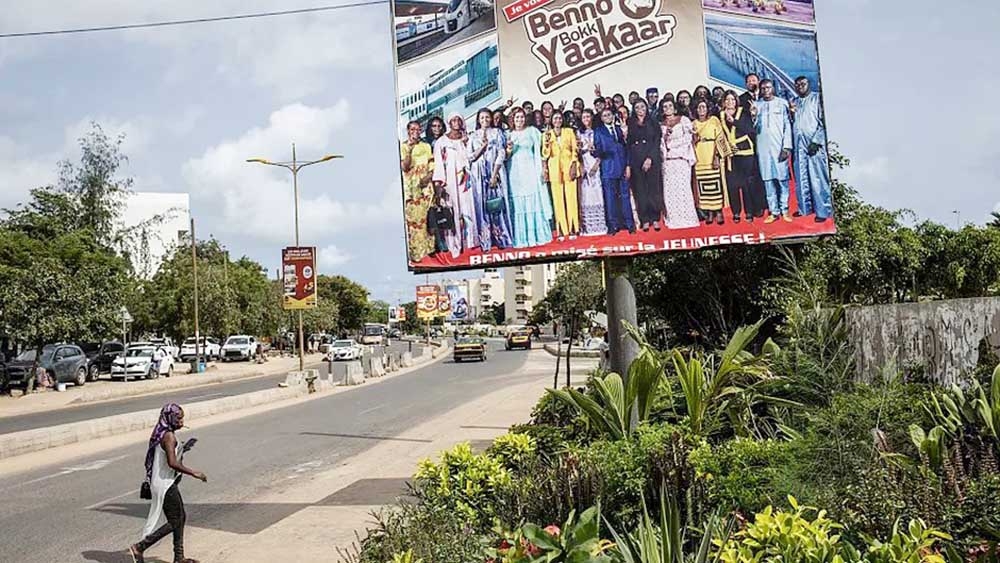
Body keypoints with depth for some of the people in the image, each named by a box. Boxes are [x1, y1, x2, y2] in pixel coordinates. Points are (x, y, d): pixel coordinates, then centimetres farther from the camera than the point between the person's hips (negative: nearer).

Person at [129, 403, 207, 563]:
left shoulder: (161, 434, 10)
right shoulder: (169, 436, -20)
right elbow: (172, 463, -29)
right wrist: (194, 473, -23)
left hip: (167, 483, 10)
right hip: (165, 485, -10)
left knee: (181, 518, 16)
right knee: (174, 523, 0)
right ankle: (139, 547, 4)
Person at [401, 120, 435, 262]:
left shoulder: (426, 146, 13)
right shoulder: (402, 147, 4)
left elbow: (432, 165, 9)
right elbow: (404, 167, -7)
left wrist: (429, 176, -10)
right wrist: (409, 150, -13)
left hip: (426, 186, 3)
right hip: (410, 188, -2)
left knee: (427, 217, 0)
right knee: (412, 218, -7)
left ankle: (428, 248, 7)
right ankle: (415, 252, -6)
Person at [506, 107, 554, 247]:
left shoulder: (532, 131, 8)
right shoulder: (509, 135, 11)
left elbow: (537, 151, 5)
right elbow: (506, 156, 12)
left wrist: (540, 170, -3)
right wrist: (509, 149, -10)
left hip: (530, 170, -1)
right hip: (515, 172, 1)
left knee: (534, 202, -4)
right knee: (518, 204, -2)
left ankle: (538, 236, 1)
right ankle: (521, 239, 1)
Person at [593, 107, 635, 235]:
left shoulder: (619, 129, 16)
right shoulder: (598, 131, 7)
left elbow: (626, 148, 14)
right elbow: (599, 149, 0)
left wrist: (628, 165, 4)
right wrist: (594, 151, -24)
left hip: (622, 167, 2)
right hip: (608, 168, -2)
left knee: (625, 195, 2)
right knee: (610, 197, -4)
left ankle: (629, 223, 8)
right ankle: (613, 225, 1)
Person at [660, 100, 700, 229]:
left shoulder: (683, 119, 8)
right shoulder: (661, 125, 16)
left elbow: (688, 137, -2)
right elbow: (662, 145, 12)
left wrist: (671, 142, -1)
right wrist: (665, 135, -5)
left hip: (681, 159, -3)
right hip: (667, 161, 3)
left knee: (683, 188, -7)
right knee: (669, 190, -3)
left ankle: (687, 218, -4)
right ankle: (673, 219, 0)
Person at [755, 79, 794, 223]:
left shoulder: (782, 103, 6)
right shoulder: (756, 105, 11)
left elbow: (787, 126, 2)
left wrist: (787, 147, -6)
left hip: (779, 146, -2)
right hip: (763, 148, 2)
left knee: (782, 178, -2)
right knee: (768, 180, 1)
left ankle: (784, 210, 7)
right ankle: (774, 212, 6)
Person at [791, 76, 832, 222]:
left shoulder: (817, 98, 4)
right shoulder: (794, 102, 20)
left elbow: (823, 121, -4)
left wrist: (816, 141, -12)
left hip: (814, 144, -5)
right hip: (799, 144, 5)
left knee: (817, 179, -8)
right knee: (801, 179, 4)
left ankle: (823, 211, -7)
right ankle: (805, 208, 11)